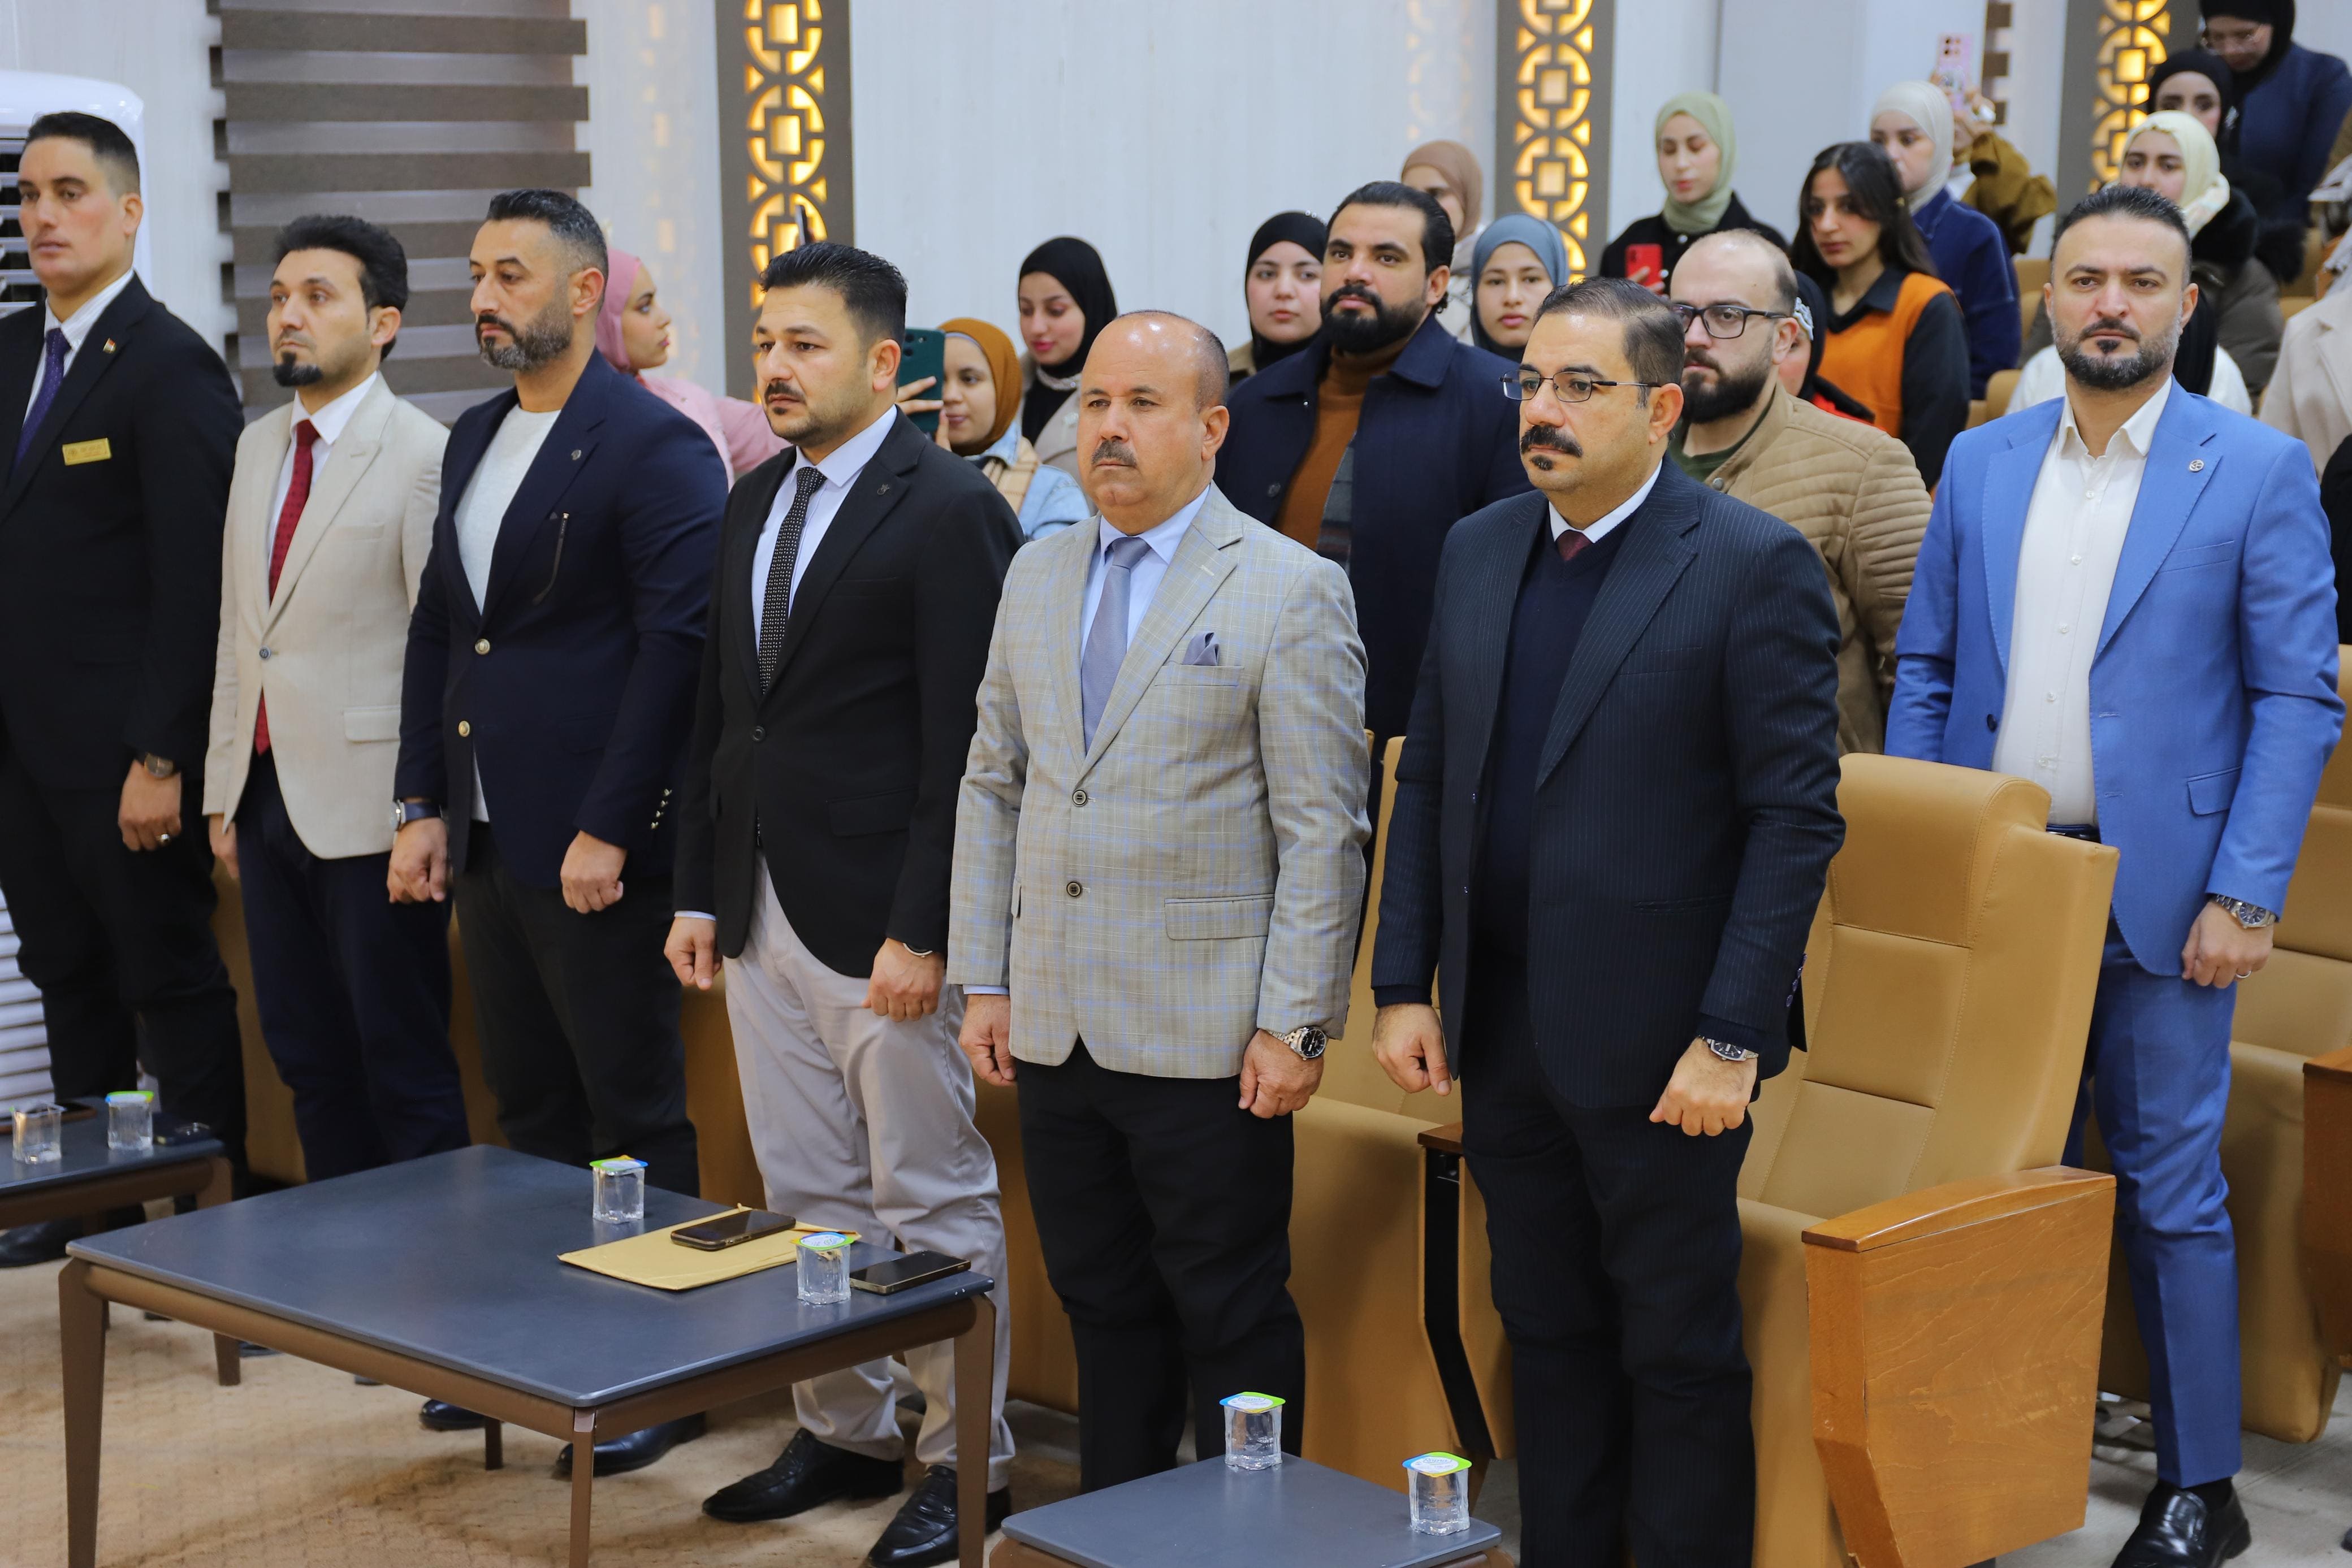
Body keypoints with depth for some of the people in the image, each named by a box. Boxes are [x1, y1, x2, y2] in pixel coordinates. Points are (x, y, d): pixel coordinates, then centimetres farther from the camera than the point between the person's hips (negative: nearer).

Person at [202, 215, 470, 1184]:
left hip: (368, 810, -8)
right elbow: (235, 627, 17)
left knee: (404, 1066, -1)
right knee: (306, 1058, 14)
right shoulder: (258, 447, 13)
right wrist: (224, 789, 15)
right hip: (268, 793, 8)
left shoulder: (424, 456, -11)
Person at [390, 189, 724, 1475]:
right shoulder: (474, 441, 14)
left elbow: (675, 645, -17)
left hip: (595, 848, -8)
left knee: (636, 1120, 1)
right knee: (529, 1112, 16)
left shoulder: (653, 447, -12)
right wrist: (422, 806, 11)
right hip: (484, 838, 8)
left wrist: (609, 830, -19)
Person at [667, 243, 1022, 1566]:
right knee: (807, 1201, 14)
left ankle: (968, 1460, 14)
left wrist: (922, 931, -18)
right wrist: (700, 890, 12)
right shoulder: (757, 503, 13)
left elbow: (966, 743, -15)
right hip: (762, 913, 8)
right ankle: (844, 1432, 26)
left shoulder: (950, 509, -11)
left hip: (883, 921, -7)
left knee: (933, 1203, 2)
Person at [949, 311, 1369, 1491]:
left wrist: (1296, 1026, -13)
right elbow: (992, 784, 15)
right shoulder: (1036, 576, 12)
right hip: (1056, 1028, 6)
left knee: (1231, 1317, 2)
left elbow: (1323, 829, -9)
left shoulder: (1290, 590, -7)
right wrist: (983, 979, 9)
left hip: (1207, 1038, -5)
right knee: (1102, 1302, 14)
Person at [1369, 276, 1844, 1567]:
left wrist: (1731, 1037, -16)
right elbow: (1428, 775, 13)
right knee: (1548, 1337, 15)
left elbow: (1796, 817, -12)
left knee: (1679, 1355, 5)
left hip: (1658, 1044, -6)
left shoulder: (1755, 567, -10)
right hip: (1502, 1029, 6)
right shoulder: (1477, 550, 9)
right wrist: (1403, 984, 6)